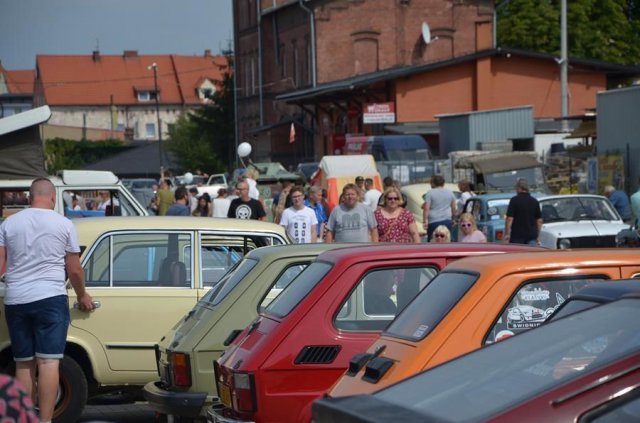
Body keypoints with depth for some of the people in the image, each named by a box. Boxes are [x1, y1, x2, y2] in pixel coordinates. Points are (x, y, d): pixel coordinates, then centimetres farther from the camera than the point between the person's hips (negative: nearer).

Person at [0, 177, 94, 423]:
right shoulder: (64, 224, 1)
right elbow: (74, 270, 4)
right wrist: (82, 296, 20)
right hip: (50, 299, -3)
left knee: (24, 365, 11)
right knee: (48, 362, -7)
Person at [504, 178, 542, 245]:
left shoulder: (515, 200, -7)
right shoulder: (534, 201, 9)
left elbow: (510, 218, -12)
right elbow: (539, 220, 13)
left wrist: (506, 233, -6)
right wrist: (537, 235, 21)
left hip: (517, 235, -4)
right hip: (532, 235, 4)